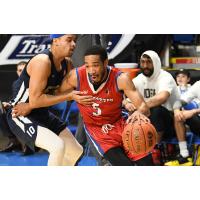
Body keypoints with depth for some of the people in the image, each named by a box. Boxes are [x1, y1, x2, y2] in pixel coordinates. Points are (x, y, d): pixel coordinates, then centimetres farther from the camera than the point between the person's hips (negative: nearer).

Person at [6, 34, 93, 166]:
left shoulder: (66, 64, 2)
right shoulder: (43, 62, -25)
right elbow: (35, 100, -27)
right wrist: (70, 96, -25)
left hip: (42, 114, 9)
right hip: (20, 115, -9)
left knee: (76, 151, 12)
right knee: (58, 146, -29)